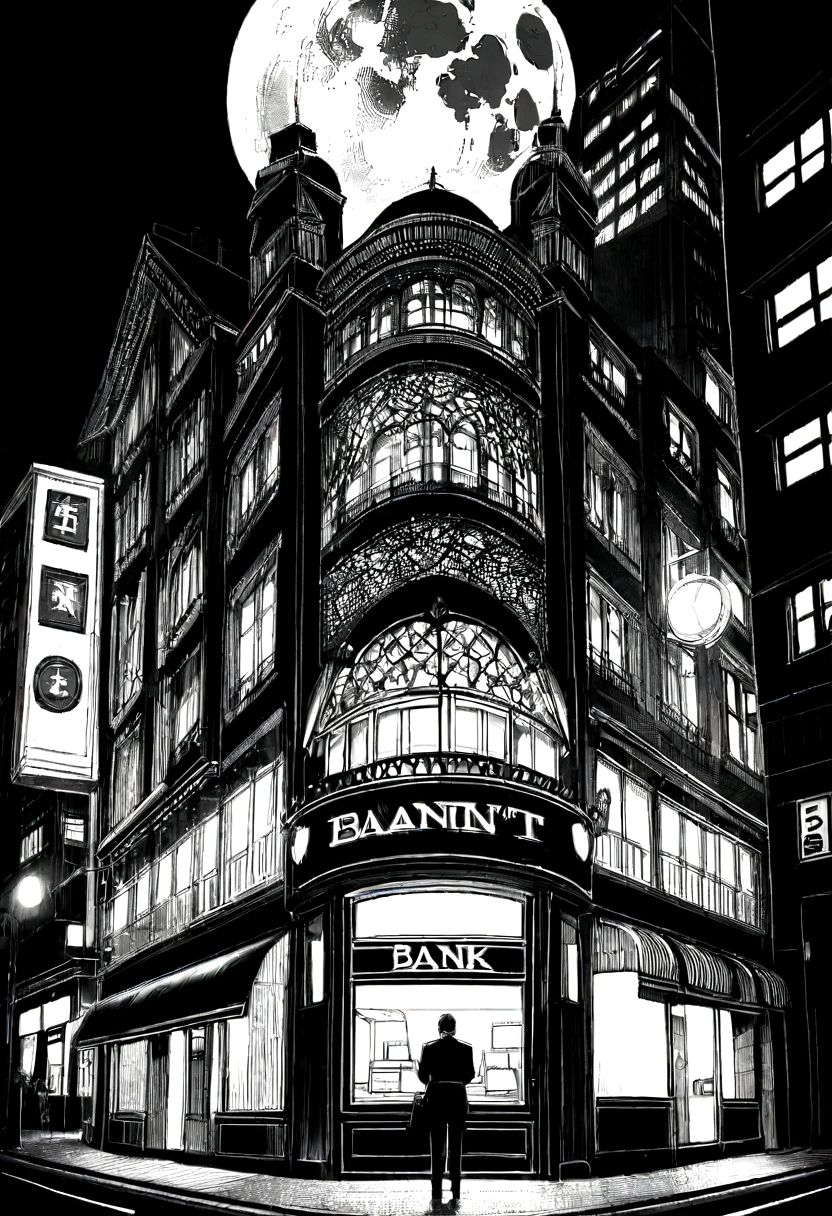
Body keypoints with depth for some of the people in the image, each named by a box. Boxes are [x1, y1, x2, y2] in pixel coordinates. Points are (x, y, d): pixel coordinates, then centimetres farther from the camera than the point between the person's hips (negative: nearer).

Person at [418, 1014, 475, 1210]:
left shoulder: (429, 1047, -5)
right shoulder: (465, 1048, -3)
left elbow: (422, 1075, 1)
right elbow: (470, 1074, 7)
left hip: (436, 1098, 0)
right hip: (457, 1098, 0)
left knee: (437, 1147, 6)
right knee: (456, 1147, 7)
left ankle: (436, 1195, 4)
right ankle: (455, 1195, 5)